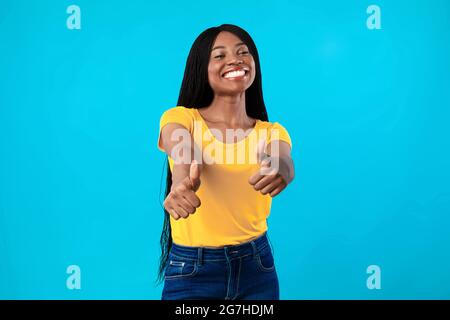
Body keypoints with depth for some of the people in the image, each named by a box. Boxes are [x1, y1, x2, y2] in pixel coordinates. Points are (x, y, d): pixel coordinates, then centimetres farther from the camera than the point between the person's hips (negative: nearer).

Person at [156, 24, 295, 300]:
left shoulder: (271, 132, 0)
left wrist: (281, 167, -45)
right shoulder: (180, 118, -6)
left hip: (257, 268, 2)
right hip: (190, 271, -2)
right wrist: (183, 181, -51)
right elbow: (182, 151, -28)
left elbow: (283, 159, -22)